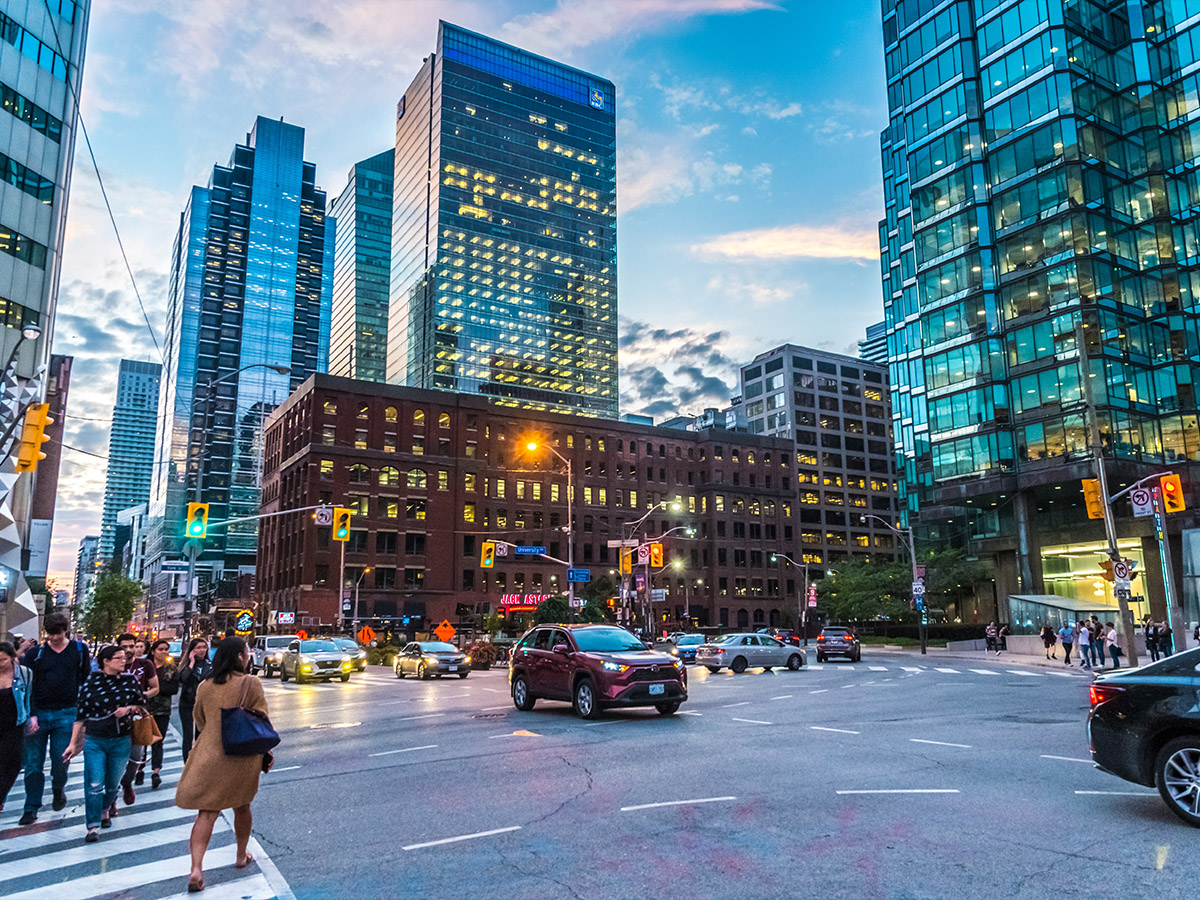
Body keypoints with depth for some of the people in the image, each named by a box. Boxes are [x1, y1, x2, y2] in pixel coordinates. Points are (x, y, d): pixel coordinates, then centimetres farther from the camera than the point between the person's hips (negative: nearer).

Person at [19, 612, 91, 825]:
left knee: (60, 759, -4)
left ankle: (59, 789, 28)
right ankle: (31, 809, 16)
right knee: (33, 764, 3)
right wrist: (31, 715, -9)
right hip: (38, 714, 1)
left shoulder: (79, 649, 3)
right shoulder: (34, 653, 2)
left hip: (67, 714, -1)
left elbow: (87, 680, 10)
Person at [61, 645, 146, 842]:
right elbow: (80, 715, 1)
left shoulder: (129, 682, 0)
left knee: (113, 784, 13)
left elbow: (142, 704, 11)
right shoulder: (90, 684, -4)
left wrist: (129, 709, -10)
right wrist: (73, 743, 1)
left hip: (121, 742, 2)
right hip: (94, 741, -2)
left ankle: (105, 810, 40)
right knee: (94, 784, -9)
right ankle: (93, 826, 0)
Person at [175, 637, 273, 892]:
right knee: (242, 806, 17)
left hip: (209, 755, 2)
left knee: (206, 813, 4)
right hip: (242, 756, -2)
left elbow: (199, 721, 16)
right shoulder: (251, 684, -11)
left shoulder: (204, 687, 2)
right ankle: (242, 856, 33)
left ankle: (196, 870, -7)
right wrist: (266, 752, 6)